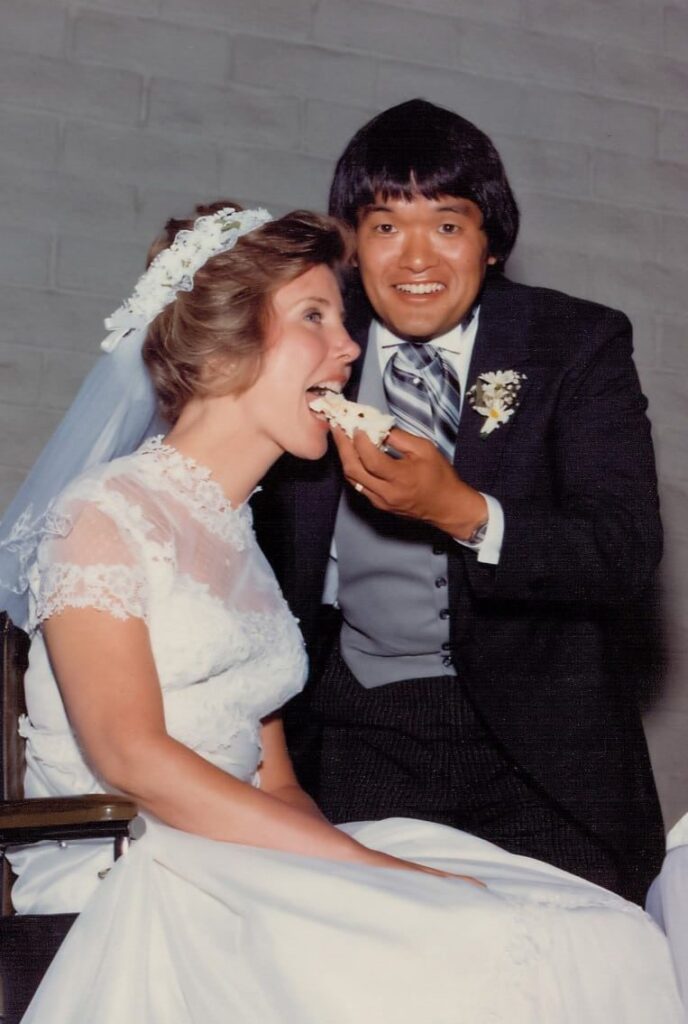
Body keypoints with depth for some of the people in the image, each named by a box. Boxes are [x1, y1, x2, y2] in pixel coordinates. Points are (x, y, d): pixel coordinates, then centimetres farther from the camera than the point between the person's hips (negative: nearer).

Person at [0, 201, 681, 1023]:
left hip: (246, 862, 6)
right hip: (122, 877, -6)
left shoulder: (243, 541, 20)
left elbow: (273, 781, 13)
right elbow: (131, 756, -15)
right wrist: (373, 866, -18)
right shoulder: (100, 515, -3)